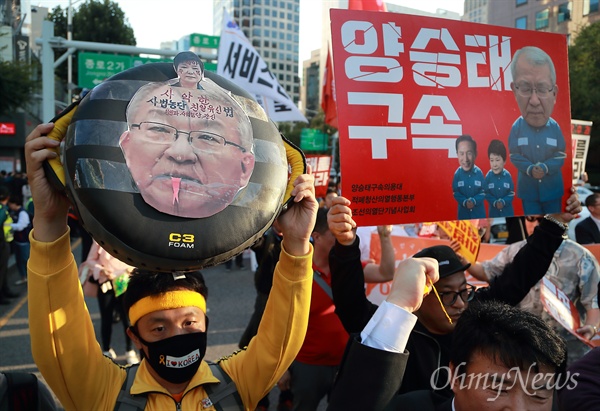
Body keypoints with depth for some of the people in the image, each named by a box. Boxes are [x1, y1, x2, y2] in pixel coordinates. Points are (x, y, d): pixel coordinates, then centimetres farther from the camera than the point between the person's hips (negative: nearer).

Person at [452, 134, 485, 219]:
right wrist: (464, 202, -19)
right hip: (463, 210, 0)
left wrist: (474, 201, -20)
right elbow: (455, 192, -5)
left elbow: (484, 192, -6)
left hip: (478, 210, 0)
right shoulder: (457, 173, -10)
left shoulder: (479, 173, -11)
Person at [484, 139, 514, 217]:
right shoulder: (488, 176, -10)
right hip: (493, 210, 0)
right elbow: (486, 193, -5)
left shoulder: (507, 175, -8)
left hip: (507, 210, 1)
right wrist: (495, 202, -18)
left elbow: (511, 193, -4)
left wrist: (503, 202, -18)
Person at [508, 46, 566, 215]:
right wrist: (530, 169, -17)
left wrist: (545, 168, -19)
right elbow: (514, 156, -4)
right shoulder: (517, 126, -10)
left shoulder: (555, 127, -9)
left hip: (552, 186, 1)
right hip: (528, 186, 0)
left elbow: (561, 156, -4)